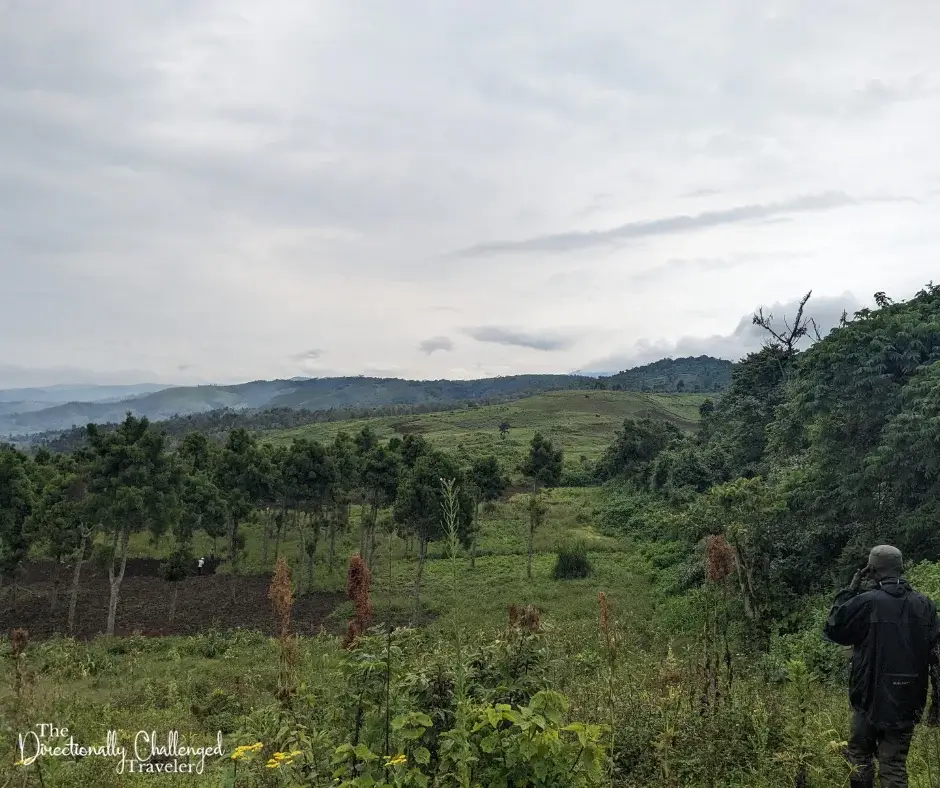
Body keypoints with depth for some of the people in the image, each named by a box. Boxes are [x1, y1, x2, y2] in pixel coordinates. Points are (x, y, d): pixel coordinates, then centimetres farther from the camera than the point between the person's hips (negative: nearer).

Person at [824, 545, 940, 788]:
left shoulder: (866, 602, -14)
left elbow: (833, 629, -1)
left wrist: (850, 590, 2)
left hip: (871, 697, -3)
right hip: (907, 703, 3)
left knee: (860, 756, 16)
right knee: (895, 764, 9)